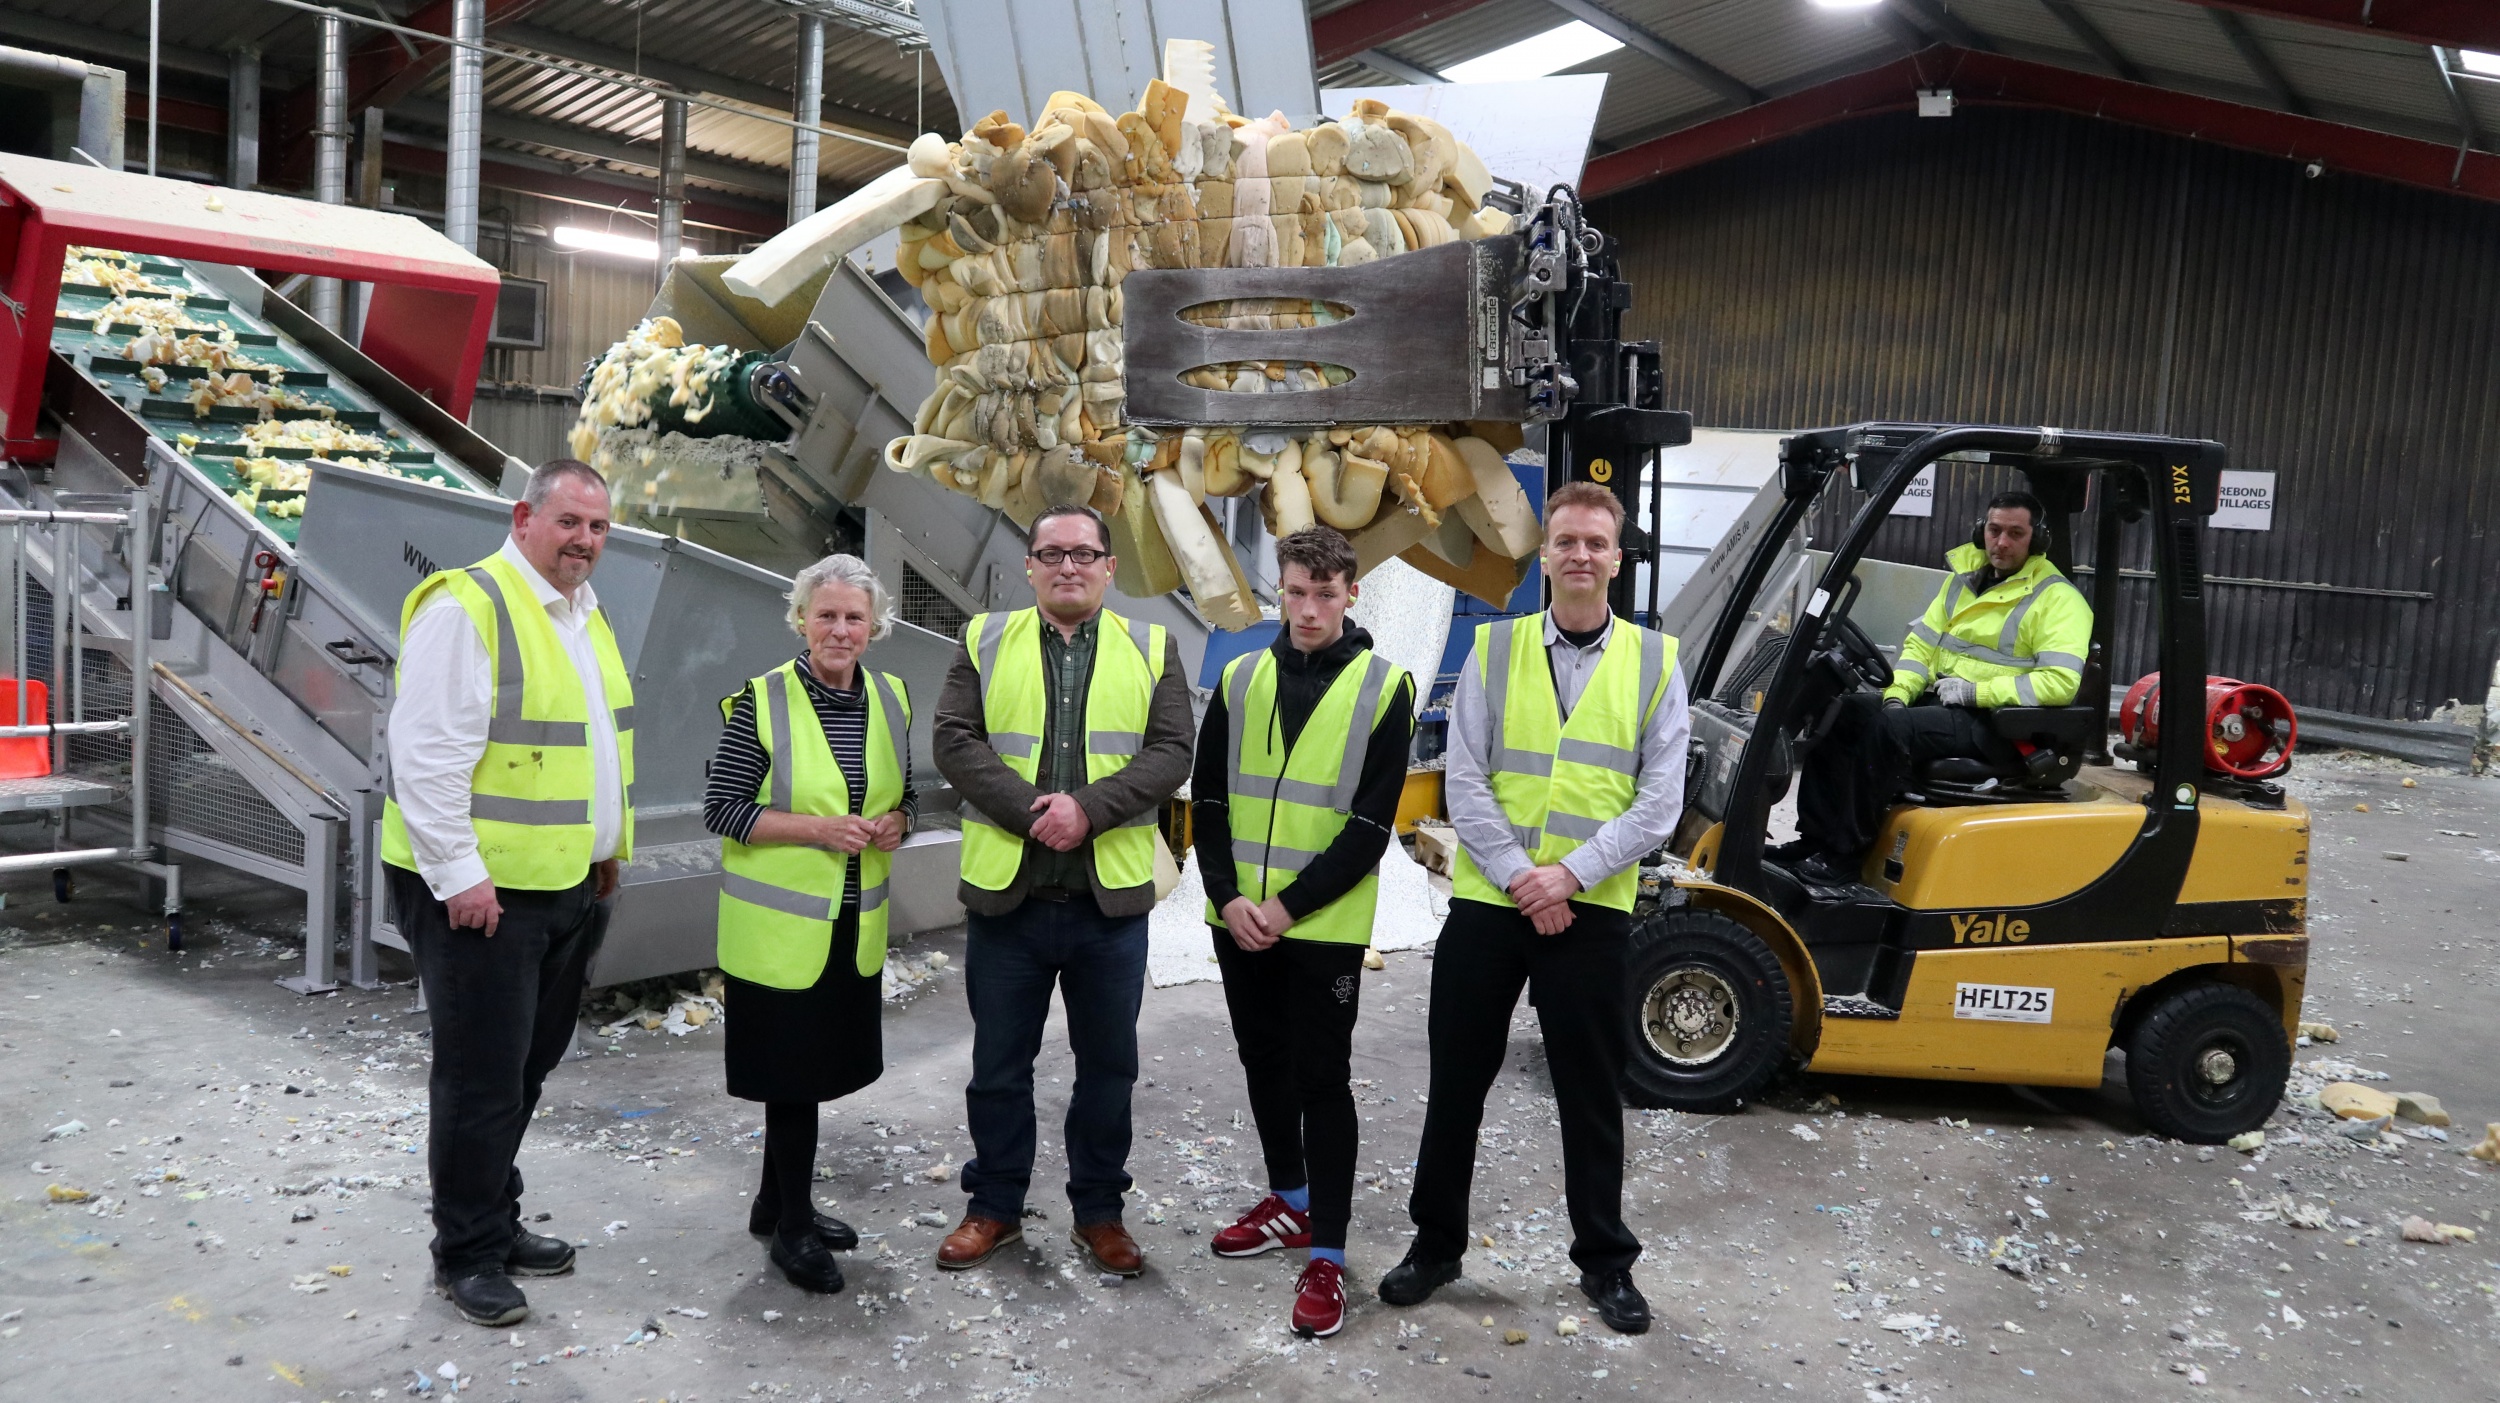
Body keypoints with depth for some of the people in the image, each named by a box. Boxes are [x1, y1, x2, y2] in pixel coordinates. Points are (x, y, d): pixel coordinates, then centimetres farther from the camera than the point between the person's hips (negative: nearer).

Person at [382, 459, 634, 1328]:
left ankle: (495, 1223, 32)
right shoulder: (467, 607, -15)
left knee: (528, 1066, 17)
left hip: (573, 888, 8)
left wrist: (610, 847, 18)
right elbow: (427, 754, -19)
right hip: (483, 891, -8)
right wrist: (460, 877, -19)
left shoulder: (586, 613, 13)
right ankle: (468, 1254, 16)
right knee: (482, 1077, 1)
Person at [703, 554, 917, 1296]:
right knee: (793, 1073, 3)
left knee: (815, 1069, 17)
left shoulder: (890, 699, 4)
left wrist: (896, 824, -8)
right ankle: (794, 1227, 19)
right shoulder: (762, 703, -12)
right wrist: (818, 828, -22)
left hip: (855, 926, 5)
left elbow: (905, 792, 15)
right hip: (780, 926, -5)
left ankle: (775, 1202, 35)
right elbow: (722, 807, -11)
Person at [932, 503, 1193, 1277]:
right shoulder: (985, 641, 7)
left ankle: (1099, 1210, 26)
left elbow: (1171, 752, -4)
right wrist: (1030, 812, -16)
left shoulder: (1152, 649, 6)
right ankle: (994, 1206, 27)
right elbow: (955, 741, -3)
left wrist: (1088, 807, -18)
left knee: (1108, 1065, 11)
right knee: (999, 1064, 11)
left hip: (1111, 895, 0)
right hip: (1004, 892, 0)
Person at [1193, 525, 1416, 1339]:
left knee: (1322, 1080, -1)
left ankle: (1327, 1256, 8)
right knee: (1264, 1064, 17)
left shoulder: (1383, 686, -6)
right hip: (1239, 921, 5)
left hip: (1325, 927, -4)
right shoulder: (1241, 679, 6)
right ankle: (1291, 1202, 36)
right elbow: (1208, 799, 6)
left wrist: (1290, 905, -14)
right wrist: (1228, 897, -8)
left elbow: (1371, 825, -9)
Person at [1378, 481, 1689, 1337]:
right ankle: (1436, 1242, 28)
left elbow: (1659, 801, -3)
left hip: (1593, 912, 0)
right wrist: (1518, 877, -13)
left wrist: (1570, 873, -14)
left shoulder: (1656, 663, 3)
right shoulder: (1494, 650, 3)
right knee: (1456, 1082, 10)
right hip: (1485, 904, 1)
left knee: (1592, 1094, 10)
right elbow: (1464, 782, -3)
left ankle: (1605, 1260, 28)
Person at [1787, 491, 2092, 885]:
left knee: (1885, 732, -31)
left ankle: (1843, 856, -25)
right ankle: (1815, 838, -14)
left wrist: (1976, 690, -19)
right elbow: (1922, 643, 16)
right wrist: (1897, 695, -2)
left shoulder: (2058, 600, -7)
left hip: (1993, 724, -8)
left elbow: (2061, 682, -19)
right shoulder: (1965, 578, 16)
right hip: (1936, 702, 8)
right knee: (1844, 713, -13)